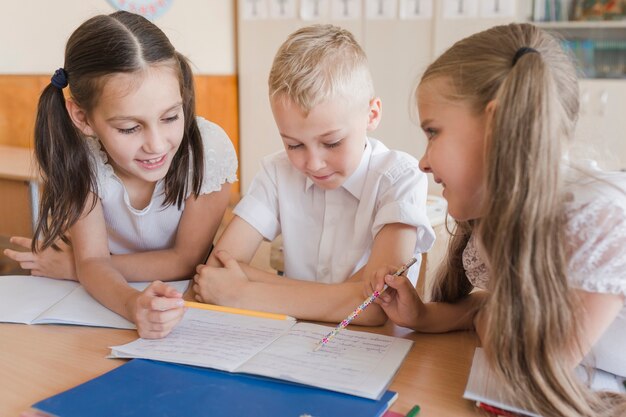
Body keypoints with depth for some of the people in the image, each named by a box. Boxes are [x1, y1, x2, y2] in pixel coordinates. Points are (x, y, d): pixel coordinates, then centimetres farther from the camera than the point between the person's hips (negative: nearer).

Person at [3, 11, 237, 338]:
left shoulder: (210, 149, -26)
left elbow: (186, 261, -17)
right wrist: (132, 305, -43)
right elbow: (92, 260, -19)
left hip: (185, 300, -1)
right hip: (106, 302, 1)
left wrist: (68, 268, -15)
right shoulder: (76, 153, -20)